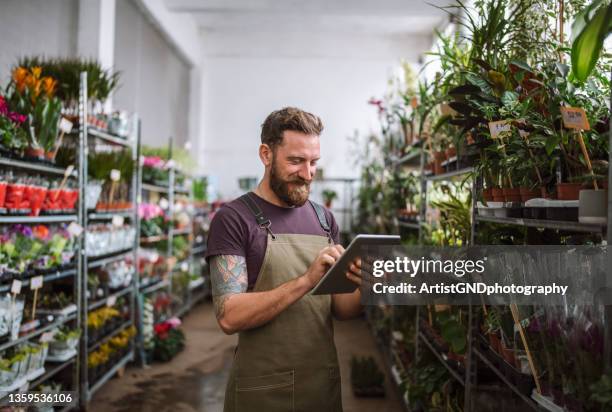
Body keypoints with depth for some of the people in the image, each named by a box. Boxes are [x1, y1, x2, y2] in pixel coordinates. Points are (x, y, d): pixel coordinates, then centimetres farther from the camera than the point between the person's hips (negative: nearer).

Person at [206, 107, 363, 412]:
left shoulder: (324, 219, 5)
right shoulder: (233, 218, -11)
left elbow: (340, 310, 6)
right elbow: (229, 317, -20)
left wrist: (365, 289, -15)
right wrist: (306, 280, -29)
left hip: (325, 384, 5)